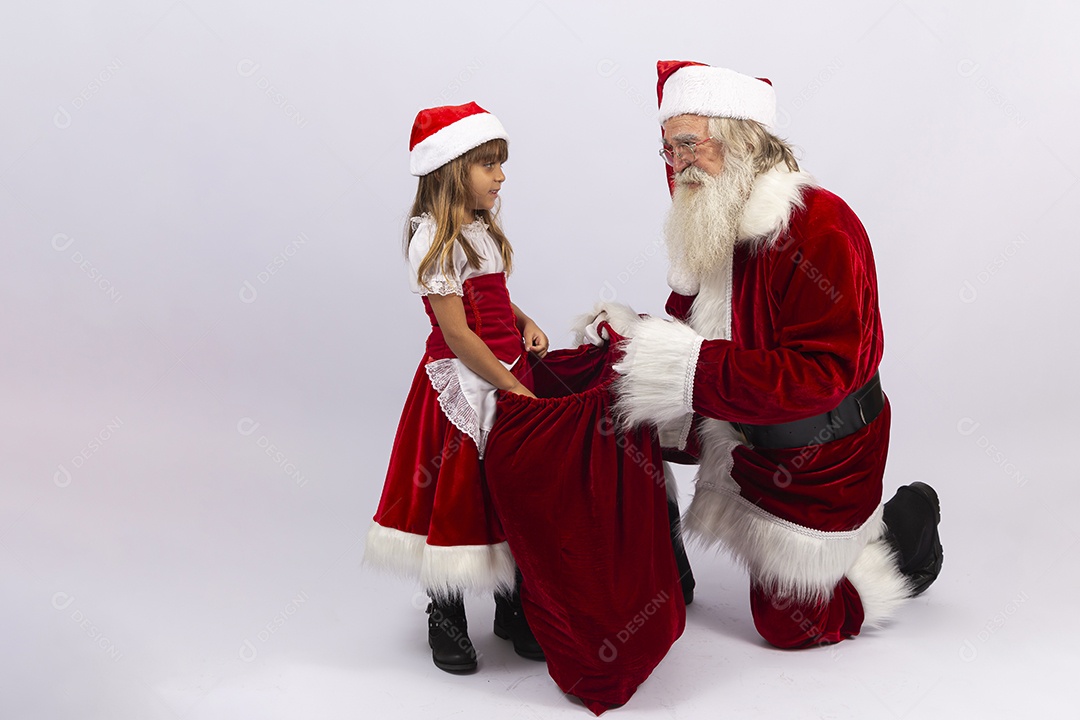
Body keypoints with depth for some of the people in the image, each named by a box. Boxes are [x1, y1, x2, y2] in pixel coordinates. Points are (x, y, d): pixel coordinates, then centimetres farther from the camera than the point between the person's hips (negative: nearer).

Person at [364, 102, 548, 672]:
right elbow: (457, 334, -20)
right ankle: (445, 620, 23)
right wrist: (514, 388, -19)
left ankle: (513, 608, 31)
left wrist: (524, 323, 2)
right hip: (463, 385, -8)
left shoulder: (480, 230, 10)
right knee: (453, 500, 5)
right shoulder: (434, 239, -16)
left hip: (507, 376, 8)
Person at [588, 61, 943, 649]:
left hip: (818, 460, -7)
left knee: (789, 622, 8)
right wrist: (635, 331, -14)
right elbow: (689, 322, 8)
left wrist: (690, 368, -36)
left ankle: (906, 530, 26)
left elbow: (821, 372, -33)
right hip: (743, 440, 7)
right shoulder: (708, 227, 0)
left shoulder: (819, 227, -27)